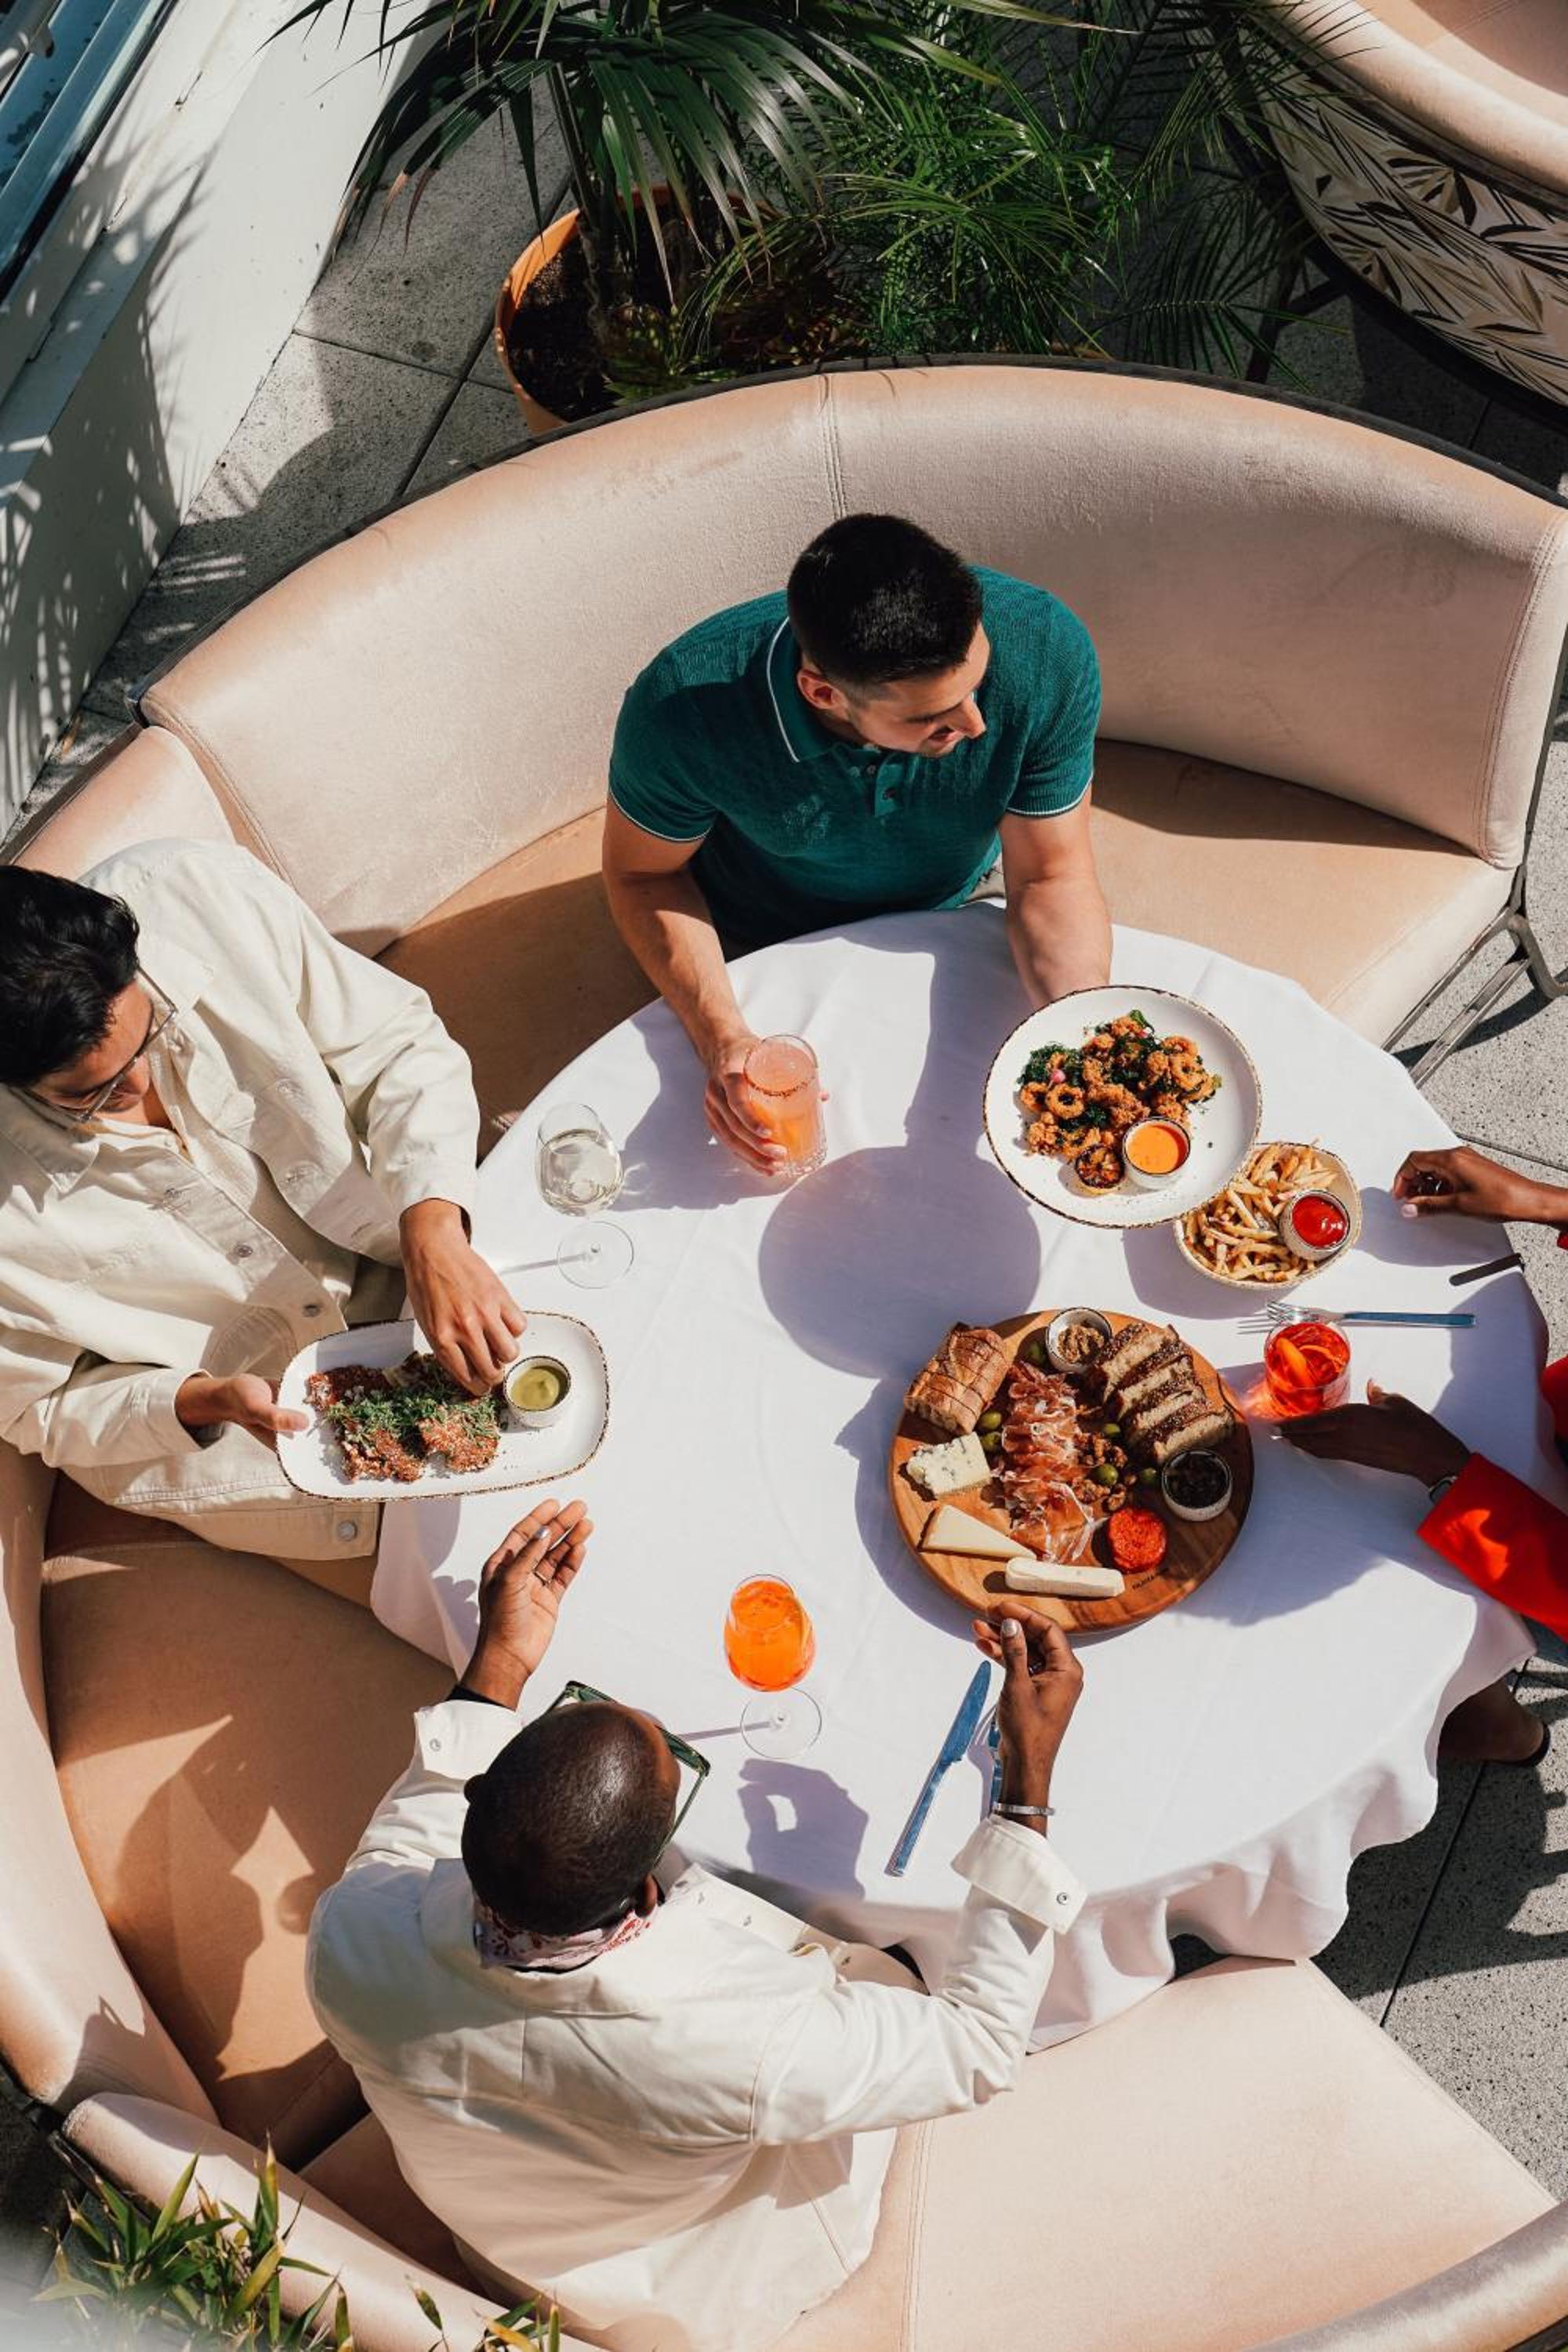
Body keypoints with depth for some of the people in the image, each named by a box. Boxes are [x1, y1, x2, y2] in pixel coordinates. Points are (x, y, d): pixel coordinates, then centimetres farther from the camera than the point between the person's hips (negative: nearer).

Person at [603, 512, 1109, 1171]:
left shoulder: (1045, 652, -36)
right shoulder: (682, 708, -39)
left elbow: (1050, 875, -23)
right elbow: (642, 872, -19)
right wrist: (721, 1041, -34)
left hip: (954, 908, 1)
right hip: (765, 945, -1)